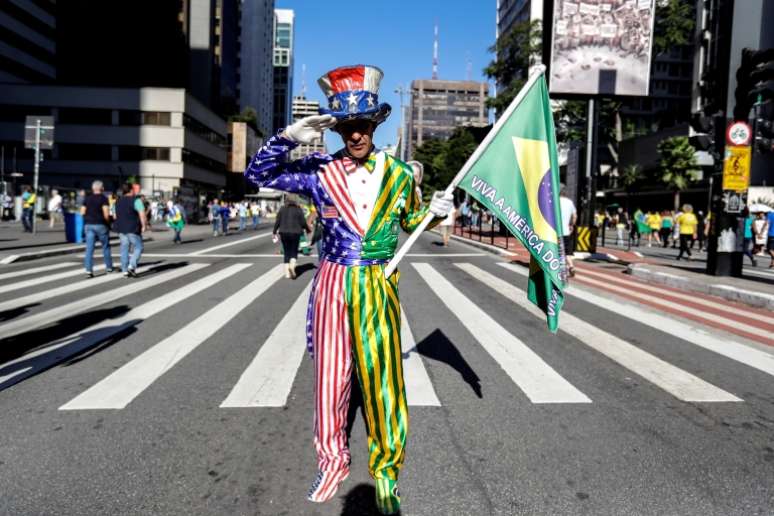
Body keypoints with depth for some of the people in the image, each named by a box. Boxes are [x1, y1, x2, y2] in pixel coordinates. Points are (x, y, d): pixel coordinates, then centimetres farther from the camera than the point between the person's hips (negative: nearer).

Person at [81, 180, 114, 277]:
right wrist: (108, 222, 1)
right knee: (106, 246, 13)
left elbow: (82, 212, 7)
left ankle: (88, 270, -9)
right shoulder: (103, 198, -7)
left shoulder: (87, 198, 8)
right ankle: (109, 267, 23)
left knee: (89, 248, 0)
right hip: (100, 225, -4)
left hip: (88, 225, 4)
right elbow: (106, 213, -15)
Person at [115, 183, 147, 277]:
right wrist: (144, 226, -11)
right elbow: (142, 214, -19)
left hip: (121, 229, 7)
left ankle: (125, 270, 10)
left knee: (124, 249, 9)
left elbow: (115, 216, 19)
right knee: (138, 247, 2)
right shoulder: (136, 200, -10)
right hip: (133, 229, -7)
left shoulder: (118, 201, 13)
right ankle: (131, 266, -13)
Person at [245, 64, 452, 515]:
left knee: (383, 378, 2)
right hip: (333, 284, 0)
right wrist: (290, 137, -16)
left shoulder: (399, 174, 1)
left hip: (379, 288, 0)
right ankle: (333, 462, 31)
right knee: (330, 377, 9)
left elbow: (410, 220, 17)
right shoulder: (319, 171, -3)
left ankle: (386, 471, 23)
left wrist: (436, 210, -4)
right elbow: (258, 174, -3)